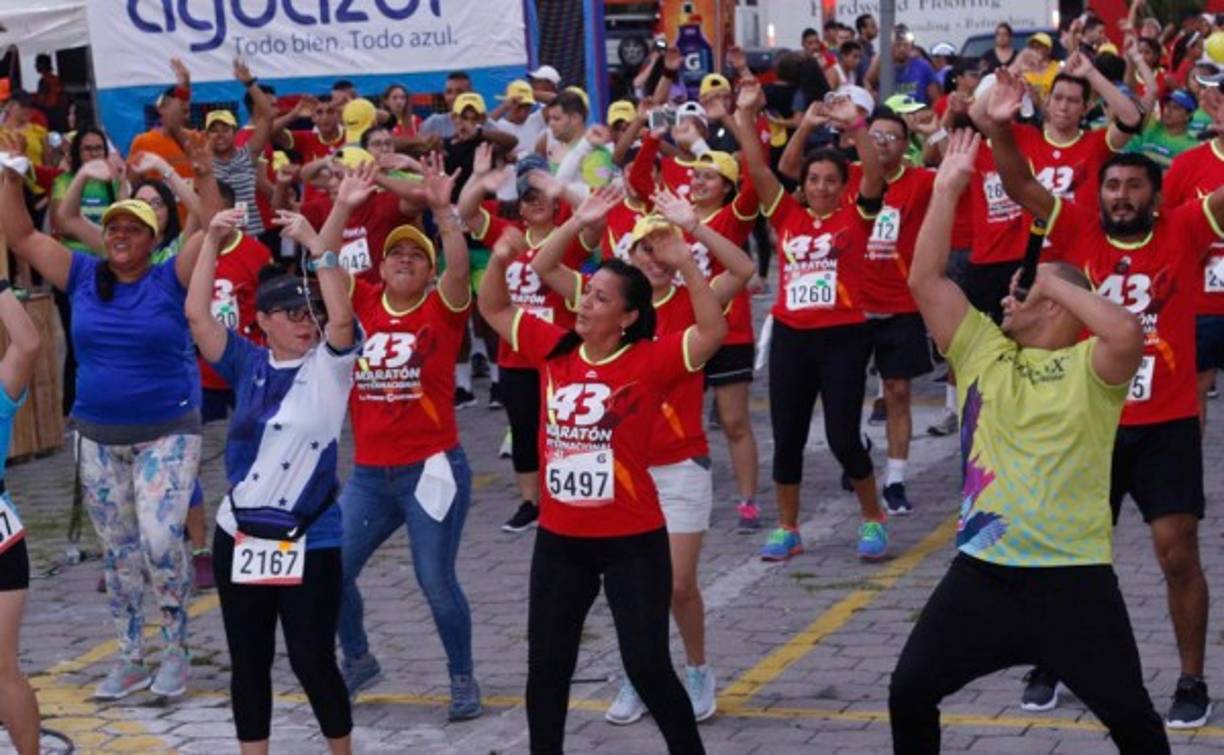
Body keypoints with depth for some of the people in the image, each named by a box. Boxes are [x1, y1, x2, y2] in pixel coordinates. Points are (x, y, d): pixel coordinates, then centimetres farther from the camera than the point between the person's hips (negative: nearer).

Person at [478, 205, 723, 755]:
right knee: (545, 667, 14)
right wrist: (500, 260, -6)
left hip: (634, 540, -5)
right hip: (559, 539, 5)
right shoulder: (553, 348, 1)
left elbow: (712, 331, -24)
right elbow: (494, 310, 12)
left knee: (647, 666, -2)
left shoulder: (650, 361, -12)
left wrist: (685, 264, -30)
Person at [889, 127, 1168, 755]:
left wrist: (1053, 280, -14)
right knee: (909, 690, 4)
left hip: (1073, 574, -4)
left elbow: (1128, 332, -27)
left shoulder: (1089, 367, -5)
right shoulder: (983, 352, 9)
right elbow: (925, 280, 3)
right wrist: (947, 189, 0)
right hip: (983, 569, 4)